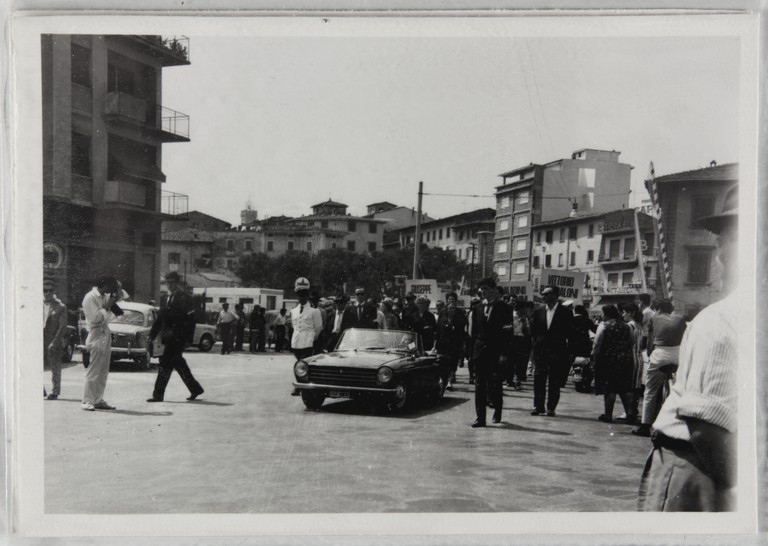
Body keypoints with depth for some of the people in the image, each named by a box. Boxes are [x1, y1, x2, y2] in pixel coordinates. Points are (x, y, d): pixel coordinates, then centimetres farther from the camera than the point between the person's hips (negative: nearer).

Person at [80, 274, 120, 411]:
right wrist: (107, 306, -15)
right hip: (96, 336, -8)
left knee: (103, 372, 10)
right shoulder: (90, 297, -9)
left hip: (106, 335, 9)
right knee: (93, 371, -7)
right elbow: (94, 318, -18)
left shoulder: (105, 296, 15)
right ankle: (87, 401, -4)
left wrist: (116, 297, 9)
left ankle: (98, 400, 16)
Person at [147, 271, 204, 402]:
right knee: (178, 363, 15)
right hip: (169, 339, 9)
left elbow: (190, 320, -13)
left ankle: (158, 394, -7)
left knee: (165, 364, -10)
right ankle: (195, 389, 26)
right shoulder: (168, 298, 17)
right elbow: (160, 318, 21)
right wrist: (152, 334, 15)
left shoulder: (185, 299, -9)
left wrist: (188, 340, -18)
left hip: (177, 339, -9)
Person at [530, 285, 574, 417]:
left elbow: (570, 334, 0)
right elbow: (533, 331, 15)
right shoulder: (538, 312, 9)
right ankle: (538, 406, 7)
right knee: (538, 380, 0)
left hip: (557, 353, -3)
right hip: (540, 351, 3)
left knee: (554, 383, 1)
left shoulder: (565, 313, -1)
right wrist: (535, 345, 6)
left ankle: (551, 408, 8)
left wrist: (569, 353, -4)